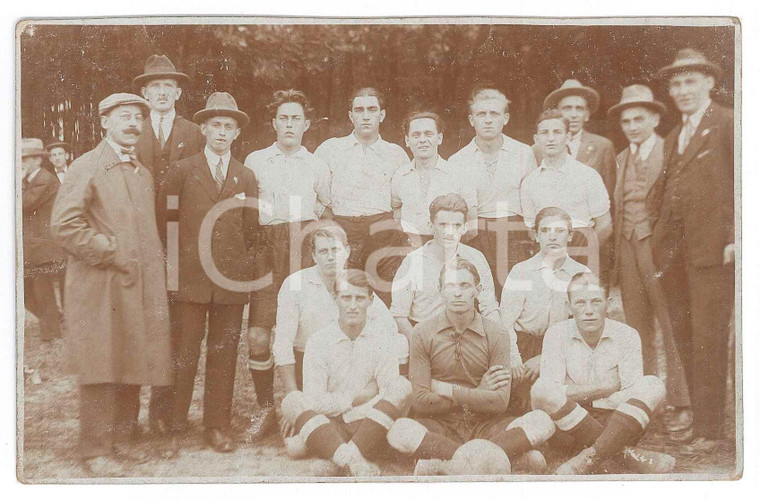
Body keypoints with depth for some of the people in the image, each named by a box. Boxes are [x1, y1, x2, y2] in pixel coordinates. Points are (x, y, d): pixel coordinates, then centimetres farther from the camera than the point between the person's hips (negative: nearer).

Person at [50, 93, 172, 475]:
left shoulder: (143, 174, 19)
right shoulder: (86, 167, -4)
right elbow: (64, 225, -14)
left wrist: (155, 267, 11)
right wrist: (111, 251, -14)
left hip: (138, 286, 7)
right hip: (99, 287, -7)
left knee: (132, 367, 9)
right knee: (100, 370, -3)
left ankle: (121, 440, 22)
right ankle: (95, 451, 8)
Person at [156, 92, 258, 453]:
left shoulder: (247, 178, 13)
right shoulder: (181, 172, 6)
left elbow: (251, 231, 14)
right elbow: (166, 223, 7)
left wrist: (245, 270, 8)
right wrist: (177, 263, 2)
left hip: (231, 281, 2)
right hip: (190, 279, -2)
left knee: (224, 356, 6)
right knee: (183, 355, -1)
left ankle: (217, 427, 16)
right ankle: (173, 428, 11)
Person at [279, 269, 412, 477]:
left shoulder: (382, 340, 1)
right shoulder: (319, 340, -1)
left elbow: (392, 395, -9)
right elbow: (314, 401, -9)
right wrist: (356, 399, -7)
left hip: (371, 424, 0)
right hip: (328, 425, 0)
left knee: (403, 386, -23)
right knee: (292, 401, -24)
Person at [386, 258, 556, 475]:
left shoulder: (496, 333, 1)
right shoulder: (423, 333, -2)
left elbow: (500, 402, -7)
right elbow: (420, 402, -8)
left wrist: (449, 390, -9)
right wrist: (477, 394, -7)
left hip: (485, 426, 1)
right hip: (441, 426, -1)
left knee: (542, 422, -24)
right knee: (399, 431, -33)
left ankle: (441, 462, -26)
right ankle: (510, 452, -27)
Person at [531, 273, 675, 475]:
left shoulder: (626, 335, -2)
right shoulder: (556, 335, -4)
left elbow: (633, 396, -8)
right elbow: (550, 391, -16)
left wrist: (577, 394, -12)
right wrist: (605, 388, -14)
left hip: (617, 423, 1)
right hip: (568, 429, -1)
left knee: (653, 385, -22)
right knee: (540, 390, -29)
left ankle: (592, 457, -34)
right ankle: (625, 453, -31)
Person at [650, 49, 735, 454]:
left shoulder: (729, 125, -2)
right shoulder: (673, 138, 21)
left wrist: (736, 239, -14)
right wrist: (658, 237, 11)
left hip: (712, 250, -7)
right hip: (674, 253, 7)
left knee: (707, 341, -5)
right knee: (684, 340, 11)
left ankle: (707, 429, 2)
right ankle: (695, 411, 21)